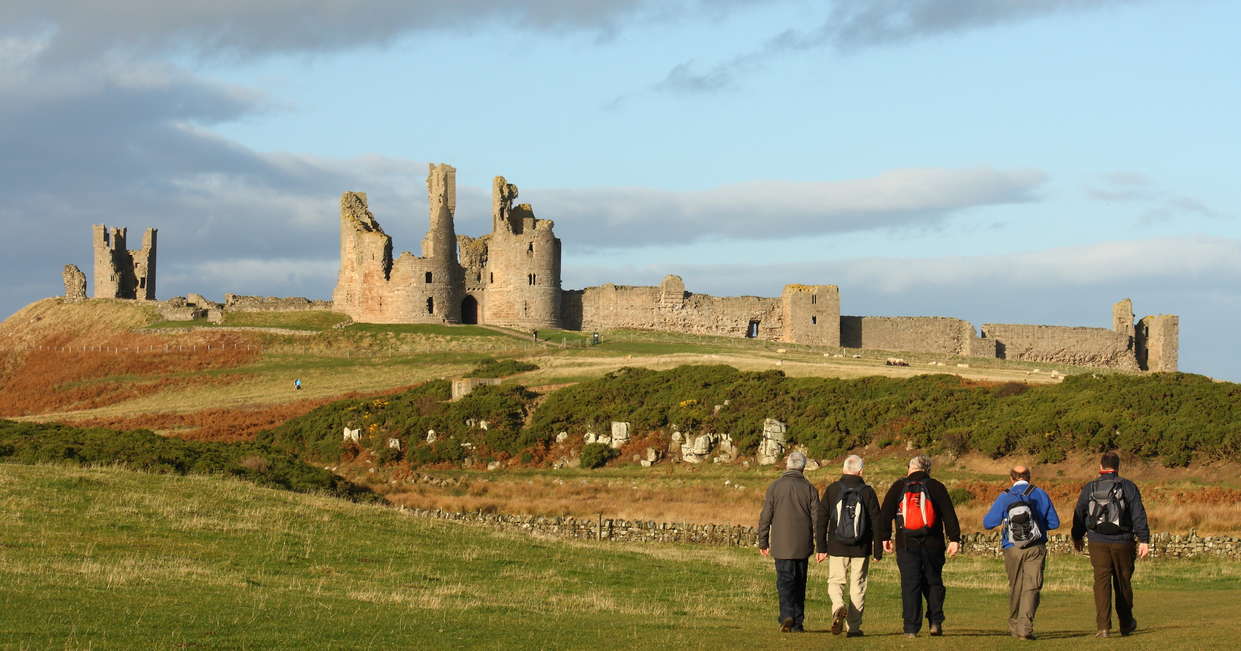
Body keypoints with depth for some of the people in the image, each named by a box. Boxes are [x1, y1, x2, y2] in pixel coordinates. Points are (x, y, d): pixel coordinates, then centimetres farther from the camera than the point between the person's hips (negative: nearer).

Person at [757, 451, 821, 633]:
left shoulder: (775, 487, -3)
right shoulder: (809, 489, 0)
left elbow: (765, 517, -2)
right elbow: (817, 518, -1)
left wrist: (763, 542, 6)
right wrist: (821, 546, 3)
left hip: (781, 545, -2)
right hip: (802, 546, 2)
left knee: (785, 582, -4)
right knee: (799, 584, 11)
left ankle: (787, 616, -24)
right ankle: (797, 623, 12)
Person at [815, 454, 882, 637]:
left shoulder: (832, 490, -1)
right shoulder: (867, 492, -2)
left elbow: (821, 520, -1)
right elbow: (876, 523, -1)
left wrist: (821, 548, 4)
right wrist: (878, 550, 5)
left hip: (837, 547, 0)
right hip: (861, 550, 0)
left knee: (835, 582, 12)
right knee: (858, 586, 8)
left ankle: (838, 606, -18)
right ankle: (854, 626, 7)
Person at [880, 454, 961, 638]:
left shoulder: (899, 487, 6)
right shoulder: (936, 487, 4)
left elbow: (885, 514, 3)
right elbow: (949, 515, -3)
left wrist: (885, 537, 9)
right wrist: (954, 539, -4)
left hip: (906, 545, 0)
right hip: (932, 545, 0)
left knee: (910, 585, 0)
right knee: (933, 582, 14)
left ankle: (911, 628, -4)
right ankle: (935, 622, 4)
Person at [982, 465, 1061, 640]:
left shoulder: (1004, 498, 2)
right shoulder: (1040, 494, 3)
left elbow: (988, 523, 3)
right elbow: (1054, 522, 6)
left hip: (1012, 549, 1)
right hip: (1036, 548, -1)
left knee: (1015, 588, 15)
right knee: (1031, 587, -5)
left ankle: (1014, 626, 23)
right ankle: (1025, 627, -19)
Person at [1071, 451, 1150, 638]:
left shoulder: (1089, 488, 4)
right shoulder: (1128, 487, -1)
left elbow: (1079, 515, 12)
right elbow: (1138, 515, -7)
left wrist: (1077, 538, 26)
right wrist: (1144, 540, -6)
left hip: (1098, 543, 0)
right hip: (1122, 543, 0)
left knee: (1101, 582, -3)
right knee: (1123, 583, 14)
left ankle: (1103, 626, -15)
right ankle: (1126, 623, 28)